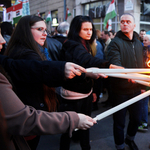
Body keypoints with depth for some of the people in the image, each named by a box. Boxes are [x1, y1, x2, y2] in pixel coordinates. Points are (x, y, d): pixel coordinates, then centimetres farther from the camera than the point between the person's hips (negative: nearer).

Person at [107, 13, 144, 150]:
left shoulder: (139, 44, 9)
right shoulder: (115, 43, -12)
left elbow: (141, 65, 17)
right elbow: (114, 64, -27)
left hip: (136, 89, 6)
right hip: (121, 90, -6)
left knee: (136, 118, 20)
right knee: (120, 122, 8)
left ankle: (130, 139, 48)